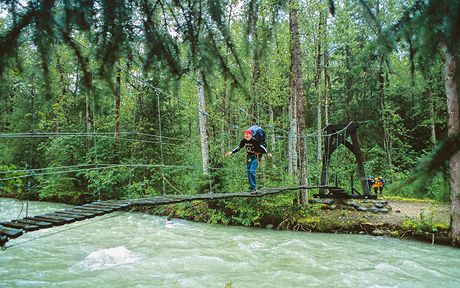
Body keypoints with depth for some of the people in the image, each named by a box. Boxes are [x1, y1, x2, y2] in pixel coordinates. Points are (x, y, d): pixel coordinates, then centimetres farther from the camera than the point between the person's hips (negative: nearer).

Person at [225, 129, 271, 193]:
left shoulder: (254, 141, -17)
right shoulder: (244, 141, -1)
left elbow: (262, 147, -12)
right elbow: (238, 148, 11)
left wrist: (267, 153, -20)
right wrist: (231, 152, 7)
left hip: (255, 157, -6)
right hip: (248, 157, 6)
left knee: (252, 171, -18)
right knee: (248, 171, 4)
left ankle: (254, 188, -13)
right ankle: (251, 186, 18)